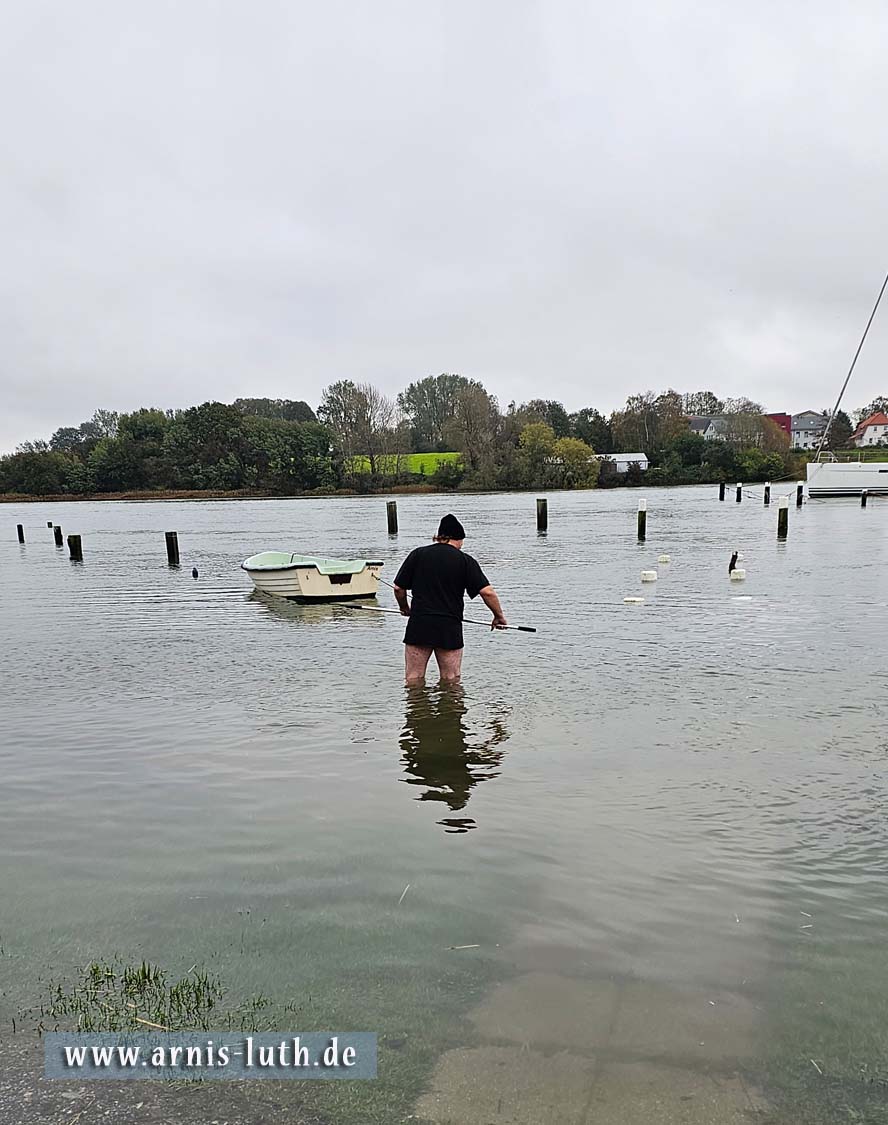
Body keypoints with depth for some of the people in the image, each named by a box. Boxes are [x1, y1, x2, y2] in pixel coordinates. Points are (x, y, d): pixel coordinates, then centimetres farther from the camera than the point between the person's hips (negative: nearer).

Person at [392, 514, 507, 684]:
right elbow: (487, 592, -7)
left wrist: (405, 608, 25)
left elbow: (398, 588, 6)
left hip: (418, 626, 1)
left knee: (414, 679, 11)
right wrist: (499, 616, 8)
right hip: (449, 628, -1)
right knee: (451, 681, 12)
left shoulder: (417, 554, 5)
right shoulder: (465, 560, 0)